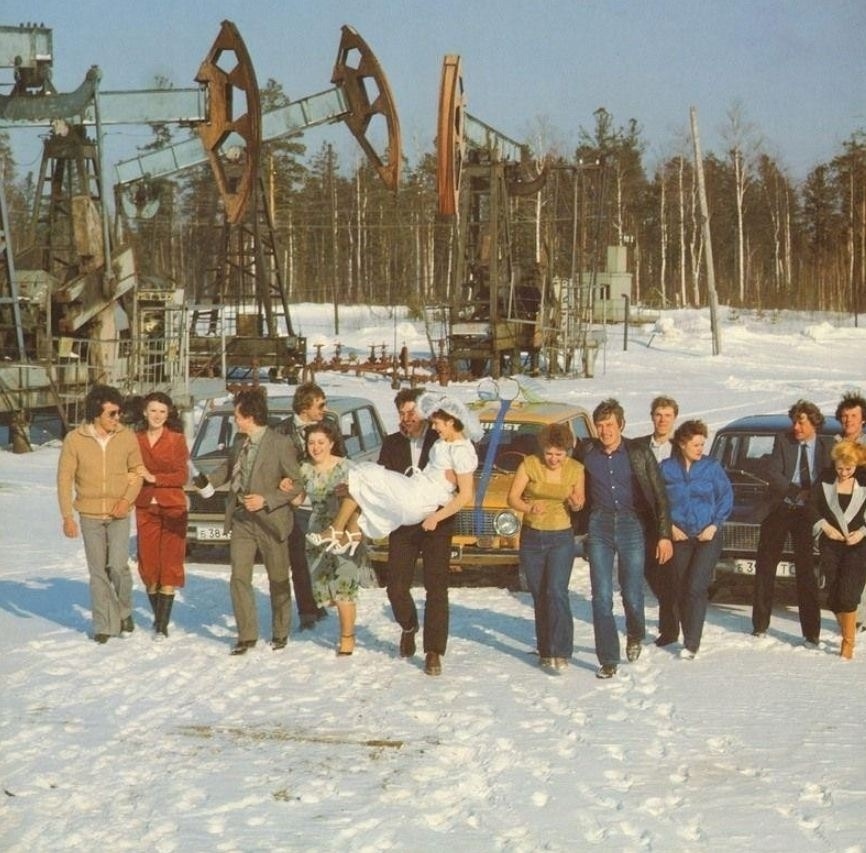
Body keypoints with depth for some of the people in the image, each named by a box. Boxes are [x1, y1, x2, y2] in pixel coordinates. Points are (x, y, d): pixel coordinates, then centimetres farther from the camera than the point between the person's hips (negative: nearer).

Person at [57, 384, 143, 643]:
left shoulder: (127, 437, -5)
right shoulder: (74, 440, -8)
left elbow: (137, 471, 5)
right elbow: (65, 479, -4)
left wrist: (127, 499, -11)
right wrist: (67, 517, -8)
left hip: (119, 515, 0)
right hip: (90, 515, 0)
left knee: (118, 565, -11)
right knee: (98, 571, 5)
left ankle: (124, 611, 15)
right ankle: (104, 625, 14)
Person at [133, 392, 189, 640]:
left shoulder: (177, 440, -2)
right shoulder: (136, 440, 6)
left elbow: (182, 476, -6)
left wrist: (154, 478, -16)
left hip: (172, 509, -3)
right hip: (145, 509, 3)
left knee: (169, 566, -4)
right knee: (148, 565, 5)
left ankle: (162, 625, -4)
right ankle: (157, 617, 22)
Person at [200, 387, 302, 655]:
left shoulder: (280, 444, -13)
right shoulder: (239, 443, 6)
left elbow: (297, 484, -13)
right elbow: (229, 468, 26)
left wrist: (266, 501, -19)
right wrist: (208, 483, 11)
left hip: (270, 520, -5)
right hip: (241, 520, 5)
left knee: (278, 581, 9)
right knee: (239, 578, -2)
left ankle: (280, 633, 25)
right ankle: (247, 635, 4)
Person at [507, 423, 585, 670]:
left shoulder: (576, 470, -4)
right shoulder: (529, 465, -8)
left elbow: (580, 502, 7)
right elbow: (512, 498, -7)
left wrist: (576, 504, -17)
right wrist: (529, 508, -27)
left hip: (562, 538, -1)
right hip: (532, 538, 1)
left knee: (557, 592, -16)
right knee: (540, 597, 7)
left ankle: (561, 652, -17)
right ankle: (545, 651, 18)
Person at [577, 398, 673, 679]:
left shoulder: (639, 453, -5)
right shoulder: (586, 452, 0)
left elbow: (659, 495, -3)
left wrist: (665, 535, -8)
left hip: (632, 524, -1)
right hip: (599, 525, 1)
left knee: (633, 594, 4)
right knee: (602, 597, -4)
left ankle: (635, 637, 35)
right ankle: (608, 660, 2)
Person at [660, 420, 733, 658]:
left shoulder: (712, 467, 0)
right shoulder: (667, 468, 0)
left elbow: (726, 496, 3)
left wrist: (715, 525, -6)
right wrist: (670, 525, -5)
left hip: (707, 537, -1)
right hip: (680, 537, 2)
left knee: (696, 588, -10)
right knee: (679, 588, 7)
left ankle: (691, 644, -8)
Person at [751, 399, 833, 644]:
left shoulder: (825, 448, 0)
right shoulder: (783, 440, -2)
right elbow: (773, 475, -11)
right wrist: (798, 491, -21)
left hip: (807, 514, -1)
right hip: (779, 510, 1)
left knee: (806, 569, 0)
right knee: (765, 566, 6)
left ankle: (811, 631, 2)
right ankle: (760, 624, 16)